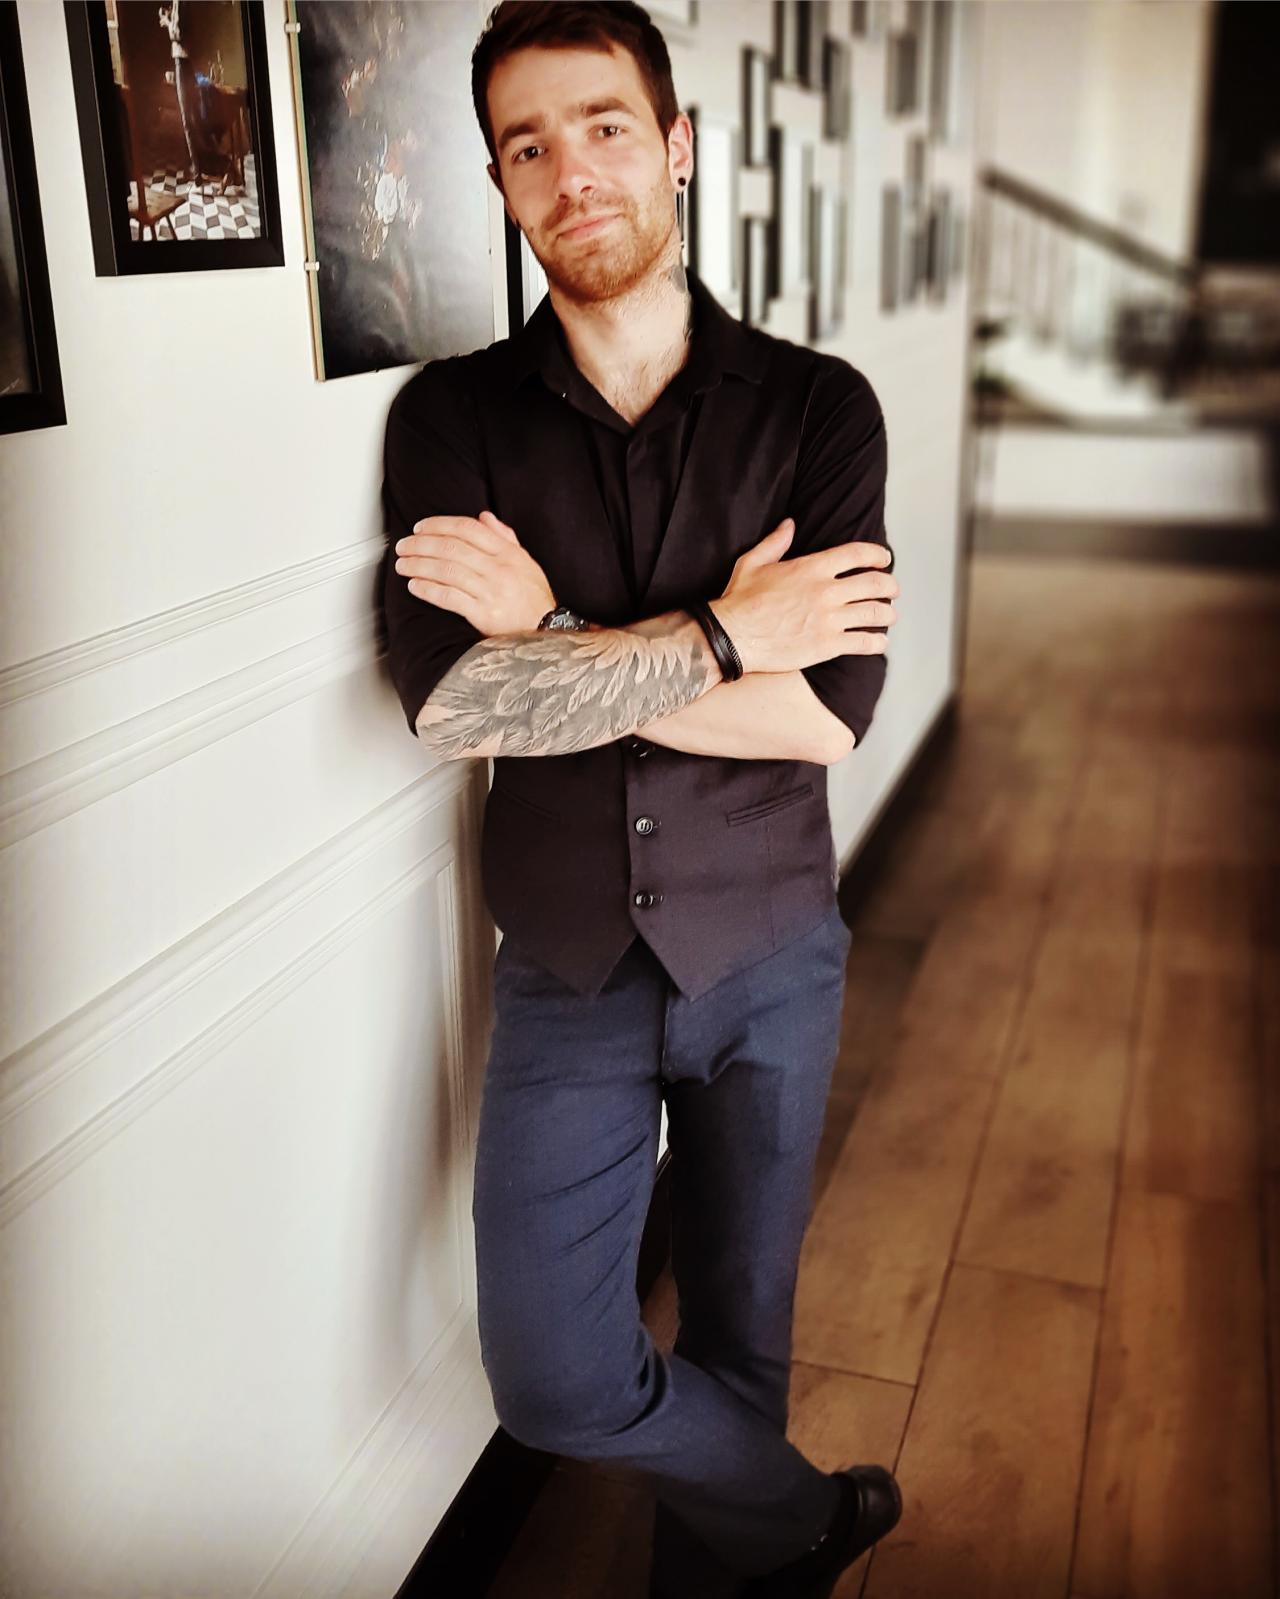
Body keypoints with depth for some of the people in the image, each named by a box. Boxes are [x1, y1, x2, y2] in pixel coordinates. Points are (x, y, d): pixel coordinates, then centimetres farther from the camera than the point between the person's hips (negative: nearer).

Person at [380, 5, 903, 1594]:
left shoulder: (818, 407, -7)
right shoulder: (450, 416, -6)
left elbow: (830, 714, -18)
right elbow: (447, 704, -20)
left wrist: (554, 645, -21)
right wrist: (723, 637, -21)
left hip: (769, 956, 0)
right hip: (567, 970, 1)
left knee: (739, 1330, 16)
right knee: (554, 1377, 2)